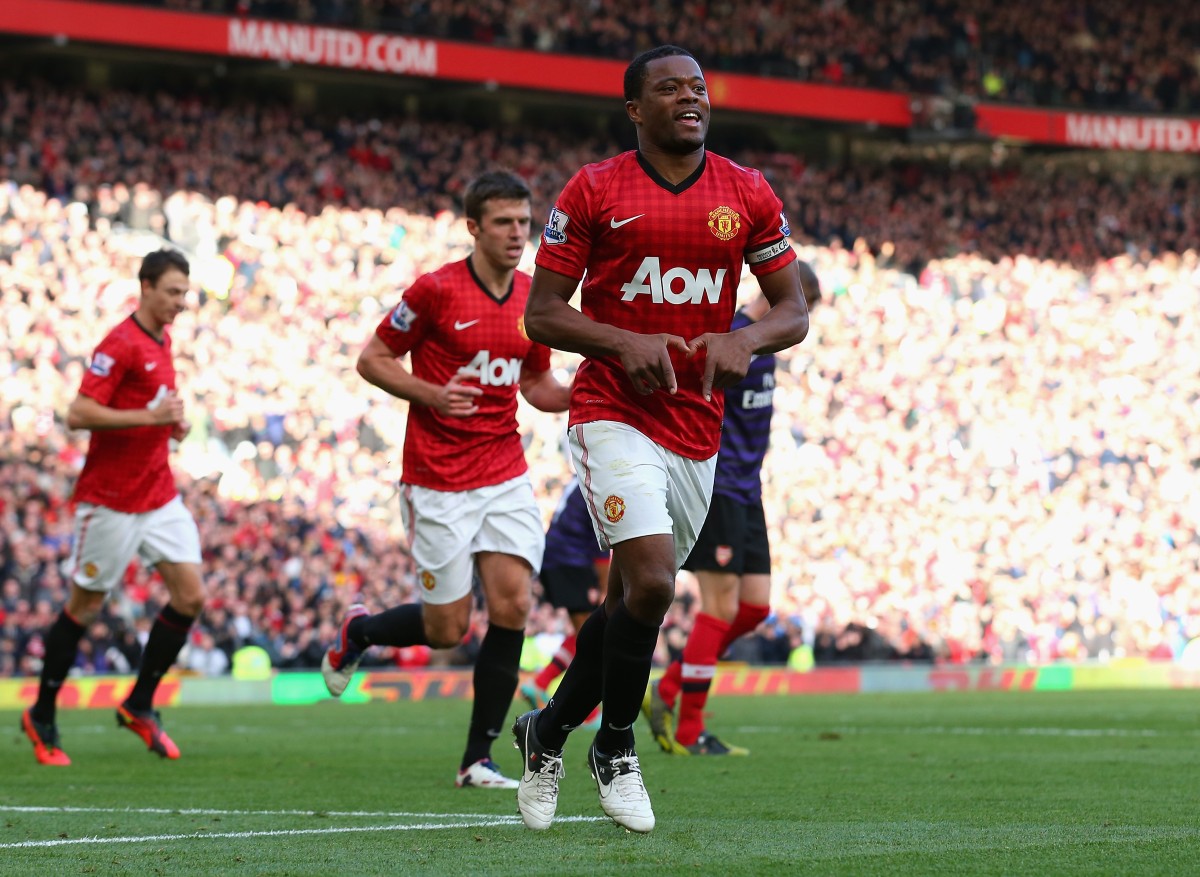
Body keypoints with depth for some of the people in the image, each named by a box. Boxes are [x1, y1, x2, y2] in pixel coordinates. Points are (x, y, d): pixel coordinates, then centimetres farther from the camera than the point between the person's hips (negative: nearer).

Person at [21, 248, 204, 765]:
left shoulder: (161, 341, 11)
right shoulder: (121, 345, -16)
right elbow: (79, 414, -22)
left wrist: (171, 423, 6)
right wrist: (149, 416, -26)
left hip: (159, 495, 8)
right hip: (111, 502, -8)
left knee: (190, 595, -2)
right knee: (85, 605, 1)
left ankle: (139, 706, 11)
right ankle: (42, 718, 15)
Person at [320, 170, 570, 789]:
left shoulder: (535, 297, 6)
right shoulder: (437, 290, -10)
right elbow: (372, 358, -4)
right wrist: (432, 394, -19)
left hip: (506, 476, 5)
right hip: (438, 479, -4)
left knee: (512, 605, -10)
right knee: (447, 630, -2)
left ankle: (478, 759, 0)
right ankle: (356, 632, 32)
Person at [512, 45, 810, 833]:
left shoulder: (749, 196, 5)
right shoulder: (593, 191, -3)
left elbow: (794, 311, 8)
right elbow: (542, 313, -2)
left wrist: (745, 339, -13)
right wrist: (623, 343, -18)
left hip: (698, 428, 4)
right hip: (614, 414, -4)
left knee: (632, 600, 10)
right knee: (651, 580, -20)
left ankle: (548, 732, 32)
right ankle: (615, 749, 0)